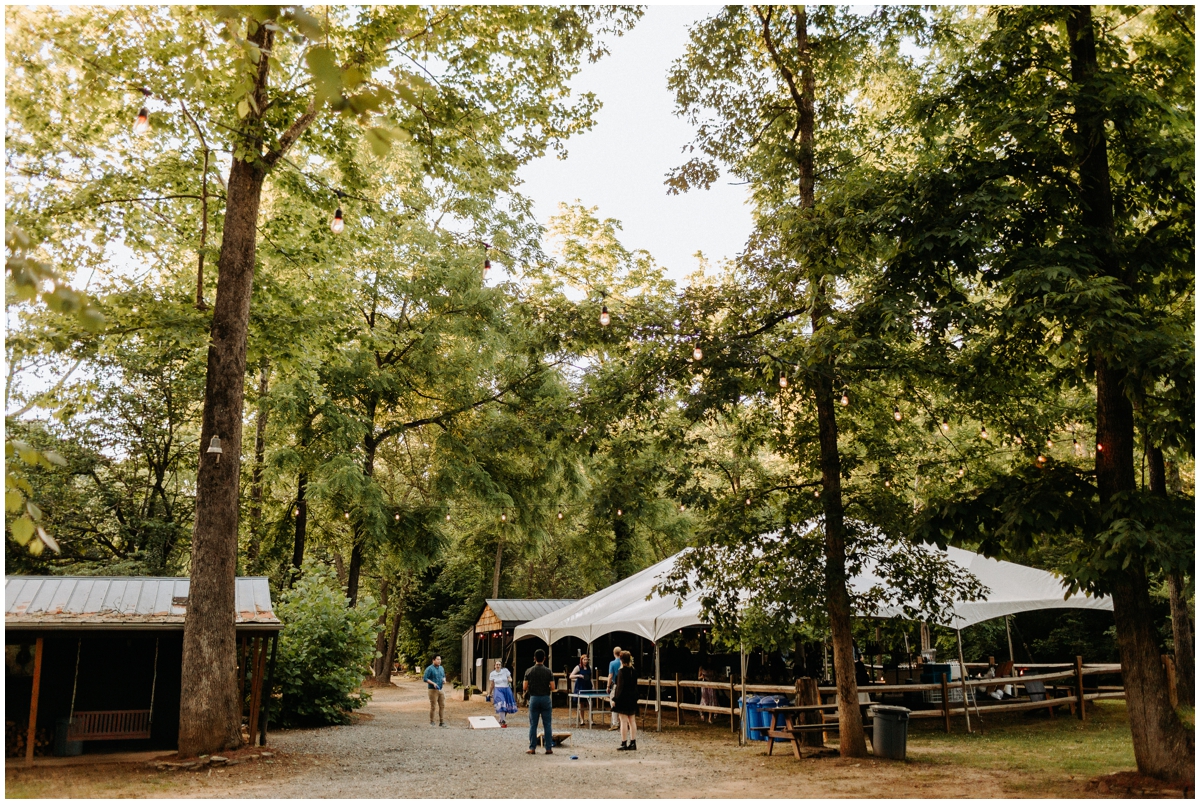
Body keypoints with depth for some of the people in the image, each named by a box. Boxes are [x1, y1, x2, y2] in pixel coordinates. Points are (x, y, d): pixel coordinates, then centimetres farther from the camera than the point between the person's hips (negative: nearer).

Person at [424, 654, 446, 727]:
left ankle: (441, 722, 7)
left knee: (442, 706, 2)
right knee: (433, 707, -3)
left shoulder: (441, 668, 14)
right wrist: (433, 683, -22)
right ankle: (431, 722, 11)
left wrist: (444, 680, 2)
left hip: (441, 690, 6)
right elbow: (425, 679, -13)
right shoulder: (429, 669, -8)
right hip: (433, 690, -6)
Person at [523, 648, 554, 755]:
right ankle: (549, 748, 4)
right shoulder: (548, 671, -4)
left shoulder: (529, 671, -3)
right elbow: (552, 686, -7)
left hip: (534, 699, 0)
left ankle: (532, 748, 7)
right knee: (547, 725, 4)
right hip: (546, 698, 0)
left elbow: (525, 687, -5)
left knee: (533, 725, 6)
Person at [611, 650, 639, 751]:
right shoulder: (634, 671, 6)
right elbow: (635, 686, 12)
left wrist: (615, 699, -11)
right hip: (632, 698, 7)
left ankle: (624, 743, 0)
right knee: (632, 721, 10)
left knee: (624, 722, -2)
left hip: (623, 698, -7)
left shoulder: (621, 671, -15)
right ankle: (633, 743, 12)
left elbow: (620, 686, -16)